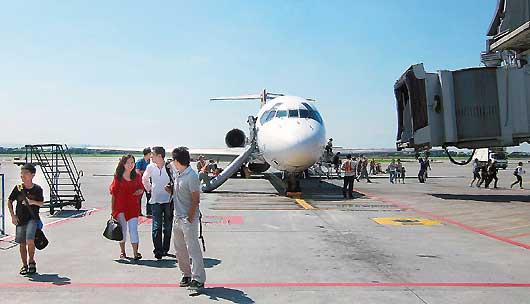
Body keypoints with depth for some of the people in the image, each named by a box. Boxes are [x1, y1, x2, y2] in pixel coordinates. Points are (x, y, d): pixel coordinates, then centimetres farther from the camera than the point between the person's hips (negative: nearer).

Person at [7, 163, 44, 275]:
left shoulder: (37, 189, -5)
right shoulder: (18, 188, -2)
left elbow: (41, 203, 5)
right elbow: (9, 201, 8)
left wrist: (33, 202, -16)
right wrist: (13, 215, 0)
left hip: (33, 218, -3)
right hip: (20, 219, 3)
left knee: (30, 240, -16)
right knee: (22, 243, 9)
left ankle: (31, 262, 8)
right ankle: (24, 265, 23)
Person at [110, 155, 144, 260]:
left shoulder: (137, 176, 3)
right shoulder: (118, 177, -2)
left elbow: (141, 188, 16)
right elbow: (113, 193, 1)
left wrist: (140, 191, -10)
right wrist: (112, 210, 0)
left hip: (133, 206, 1)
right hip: (120, 206, -1)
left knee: (133, 228, -4)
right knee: (122, 228, 7)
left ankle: (135, 252, -2)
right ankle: (122, 251, 23)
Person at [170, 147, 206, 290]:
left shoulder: (191, 176, -17)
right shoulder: (177, 173, 10)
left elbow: (196, 199, -17)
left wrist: (189, 218, -16)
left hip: (188, 218, -9)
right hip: (177, 217, 9)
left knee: (193, 248, -7)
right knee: (180, 248, 15)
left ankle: (198, 279, -2)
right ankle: (186, 275, 27)